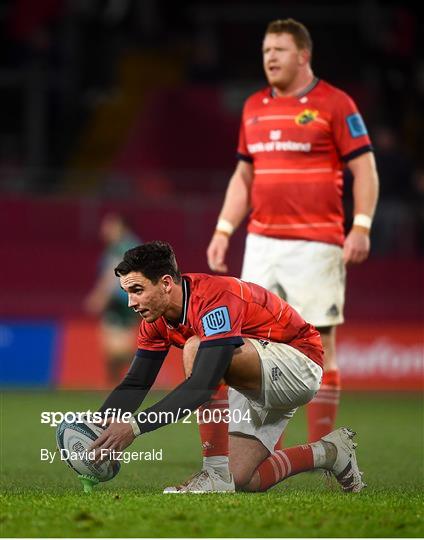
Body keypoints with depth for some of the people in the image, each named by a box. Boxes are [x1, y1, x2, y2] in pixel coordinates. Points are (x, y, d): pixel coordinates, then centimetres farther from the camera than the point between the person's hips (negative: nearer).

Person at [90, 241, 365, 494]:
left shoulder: (215, 299, -31)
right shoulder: (157, 318, -4)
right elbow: (135, 384, 0)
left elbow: (203, 384, -41)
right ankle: (327, 452, 20)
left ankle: (217, 473, -25)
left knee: (196, 348, -32)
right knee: (240, 481, -4)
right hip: (256, 386, 9)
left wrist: (135, 426, -46)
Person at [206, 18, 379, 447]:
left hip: (315, 246, -6)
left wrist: (361, 227, -15)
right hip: (262, 243, 6)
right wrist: (223, 230, 14)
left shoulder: (334, 104, -3)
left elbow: (364, 169, -5)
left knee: (319, 343, -4)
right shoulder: (255, 107, 15)